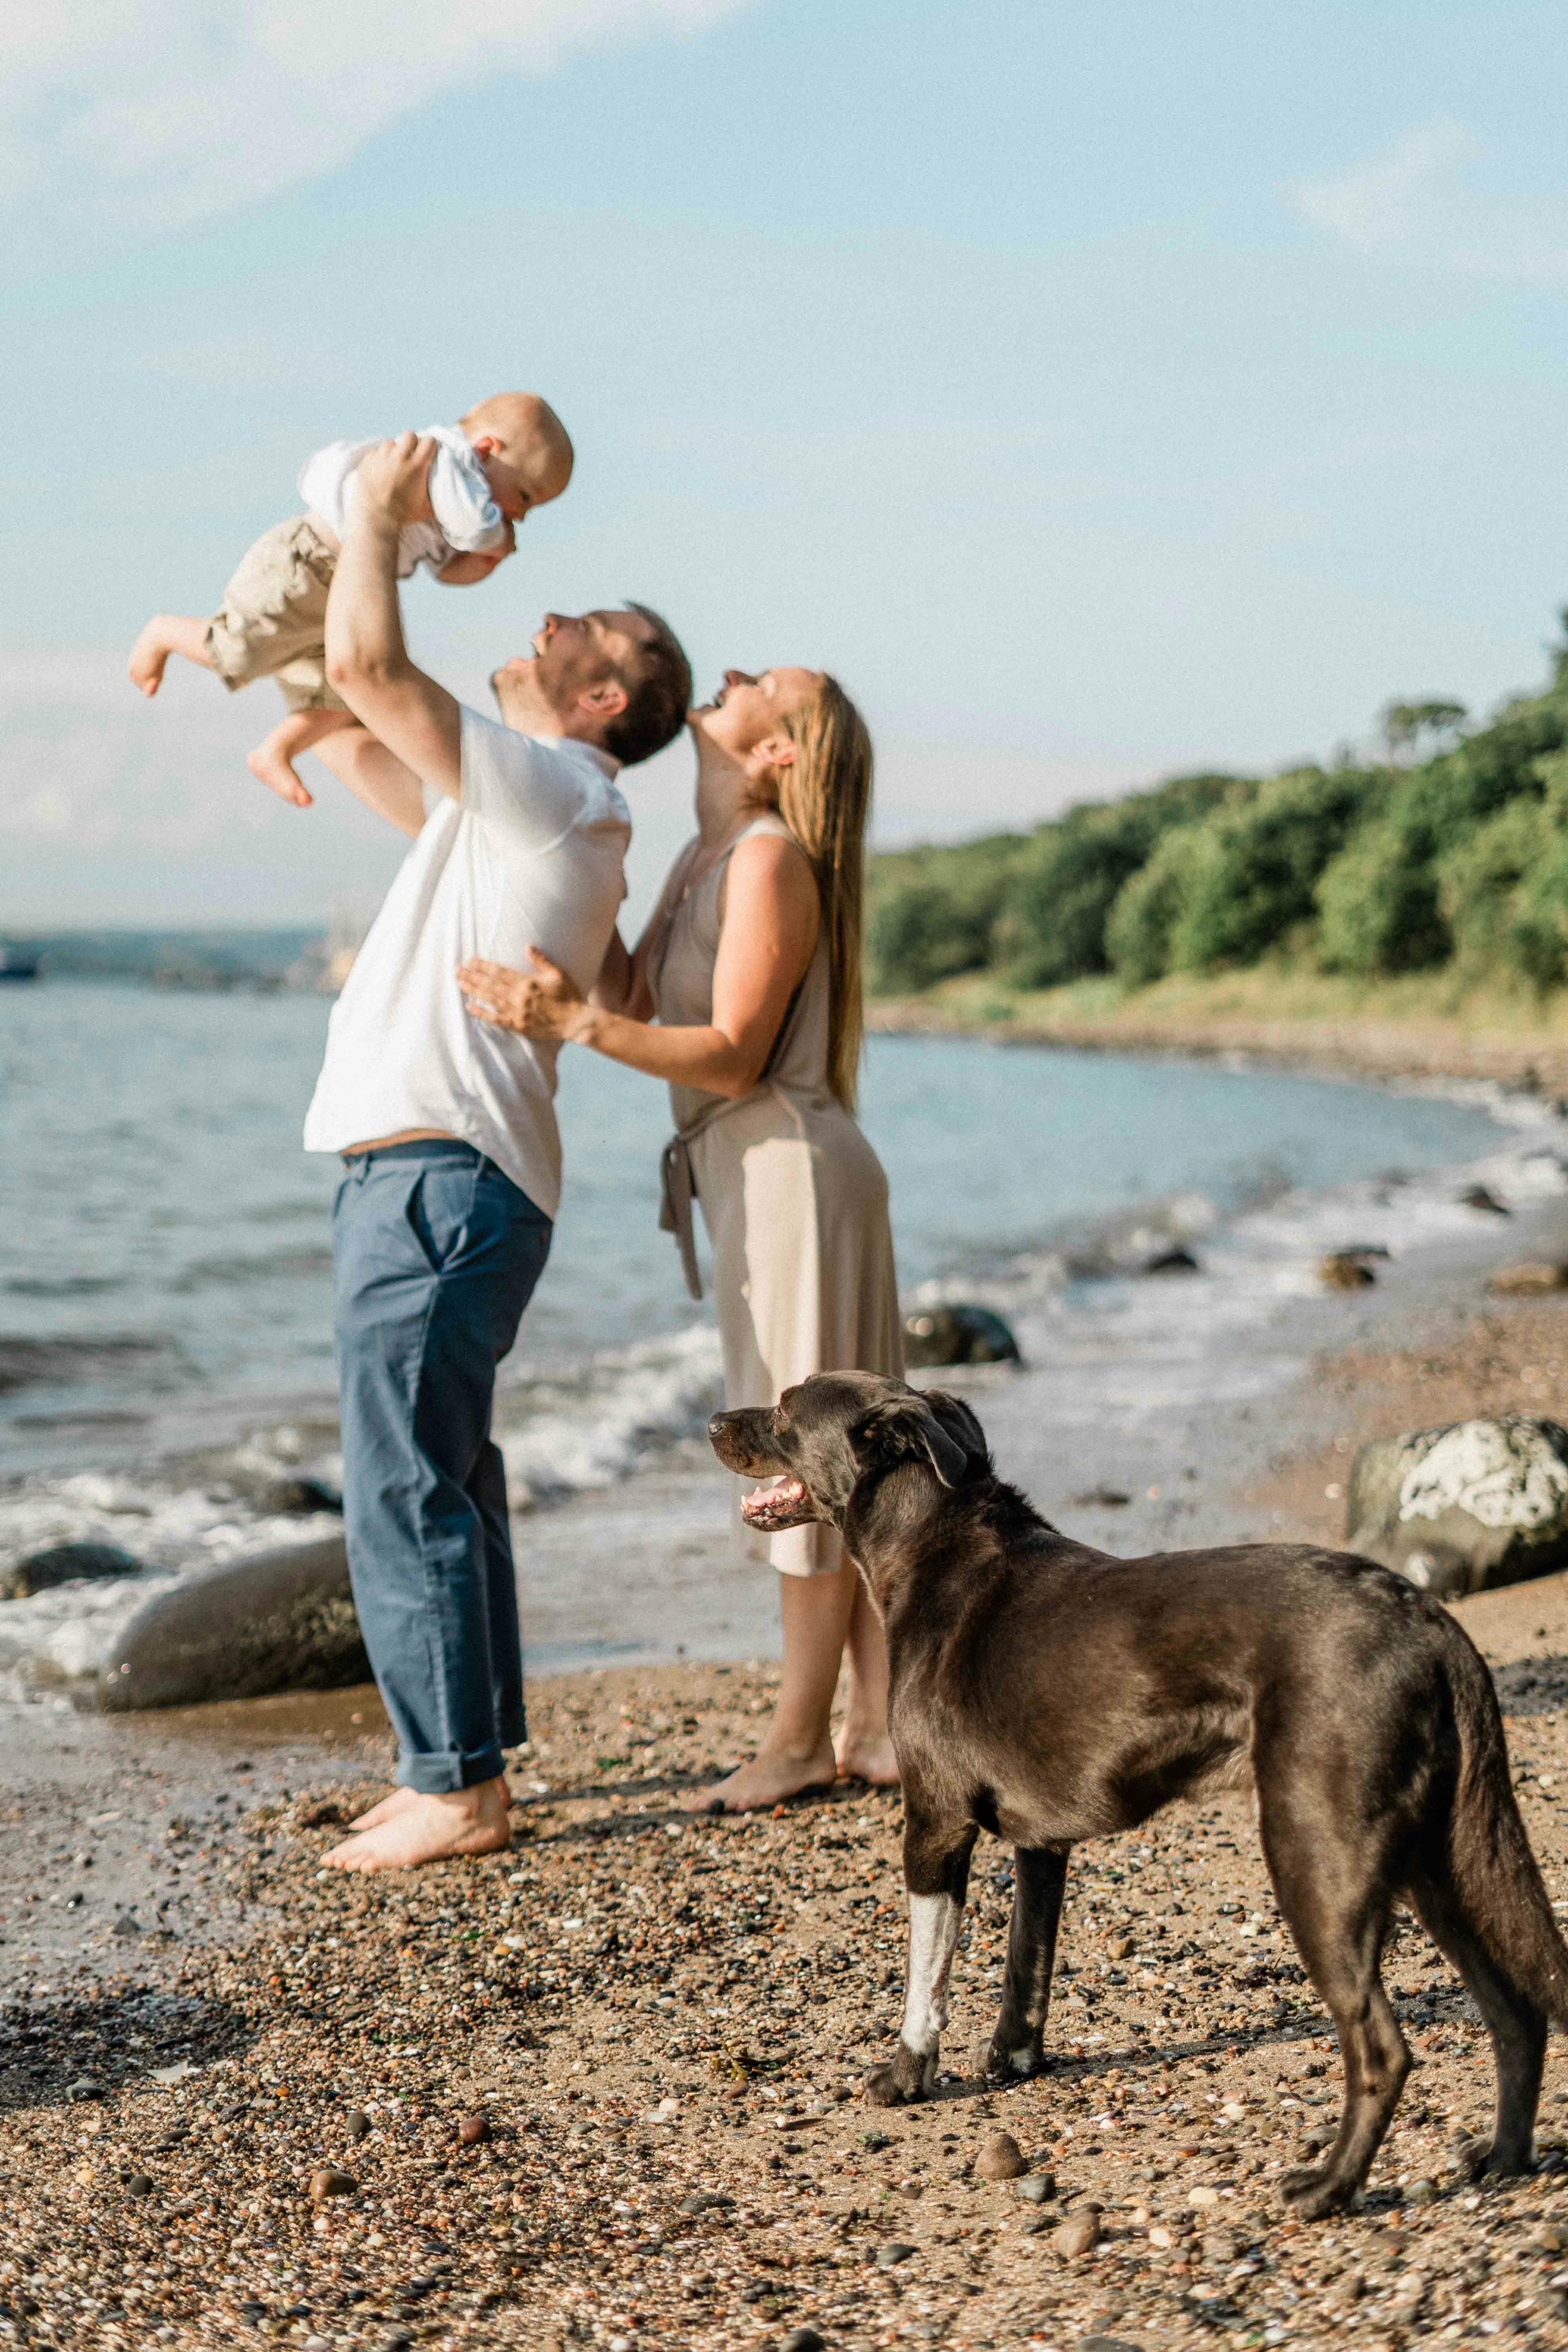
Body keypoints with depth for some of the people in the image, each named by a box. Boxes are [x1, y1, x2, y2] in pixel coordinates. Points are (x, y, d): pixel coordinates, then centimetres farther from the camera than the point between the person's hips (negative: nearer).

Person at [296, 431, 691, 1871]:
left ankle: (453, 1789, -3)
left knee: (405, 1496, -8)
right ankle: (473, 1762, 21)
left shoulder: (549, 786, -10)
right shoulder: (507, 806, 20)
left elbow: (367, 665, -18)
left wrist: (379, 513, -2)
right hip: (423, 1177, 10)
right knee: (444, 1485, 14)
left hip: (438, 1183, -10)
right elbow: (356, 738, 31)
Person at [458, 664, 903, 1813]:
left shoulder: (772, 859, -14)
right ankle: (880, 1720, 17)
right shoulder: (705, 858, 15)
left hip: (793, 1169, -10)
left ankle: (802, 1731, 6)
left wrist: (571, 1024, -28)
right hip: (750, 1174, 10)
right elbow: (635, 999, 13)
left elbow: (734, 1059, -18)